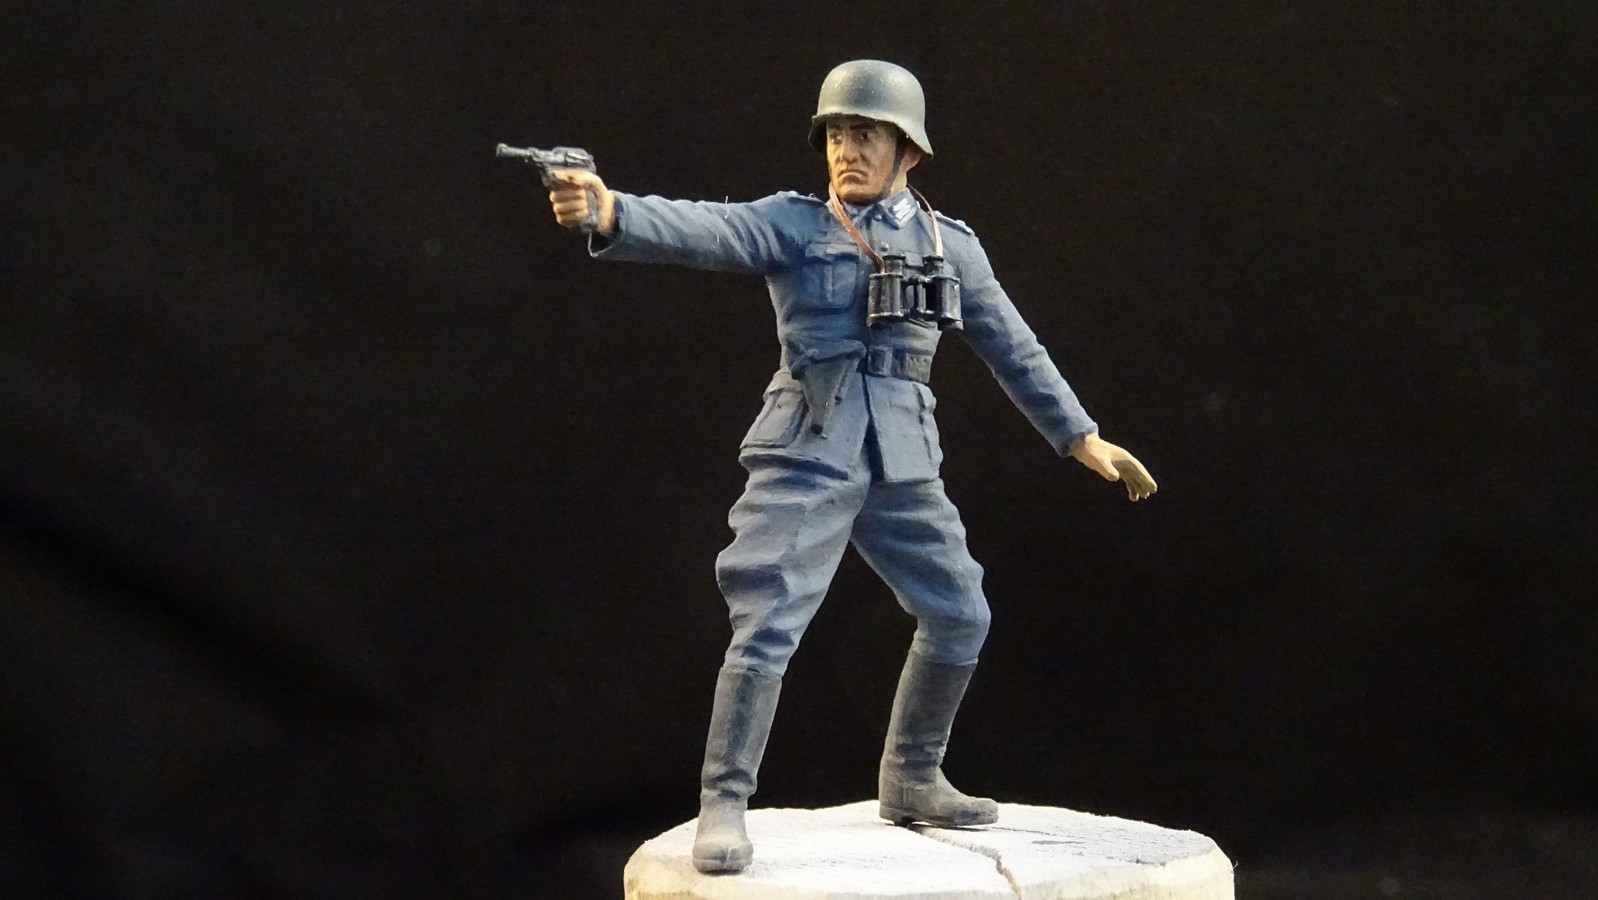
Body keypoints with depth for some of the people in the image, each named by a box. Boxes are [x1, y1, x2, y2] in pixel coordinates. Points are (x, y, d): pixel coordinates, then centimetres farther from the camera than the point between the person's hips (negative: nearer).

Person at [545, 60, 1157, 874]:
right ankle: (723, 806, -3)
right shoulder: (792, 224, 0)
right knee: (768, 625, -11)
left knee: (958, 616, 8)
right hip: (807, 451, -5)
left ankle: (911, 781, 27)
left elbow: (1013, 348, 18)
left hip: (903, 458, 5)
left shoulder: (950, 245, 11)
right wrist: (608, 212, -37)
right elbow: (702, 231, -18)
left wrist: (1081, 436, 19)